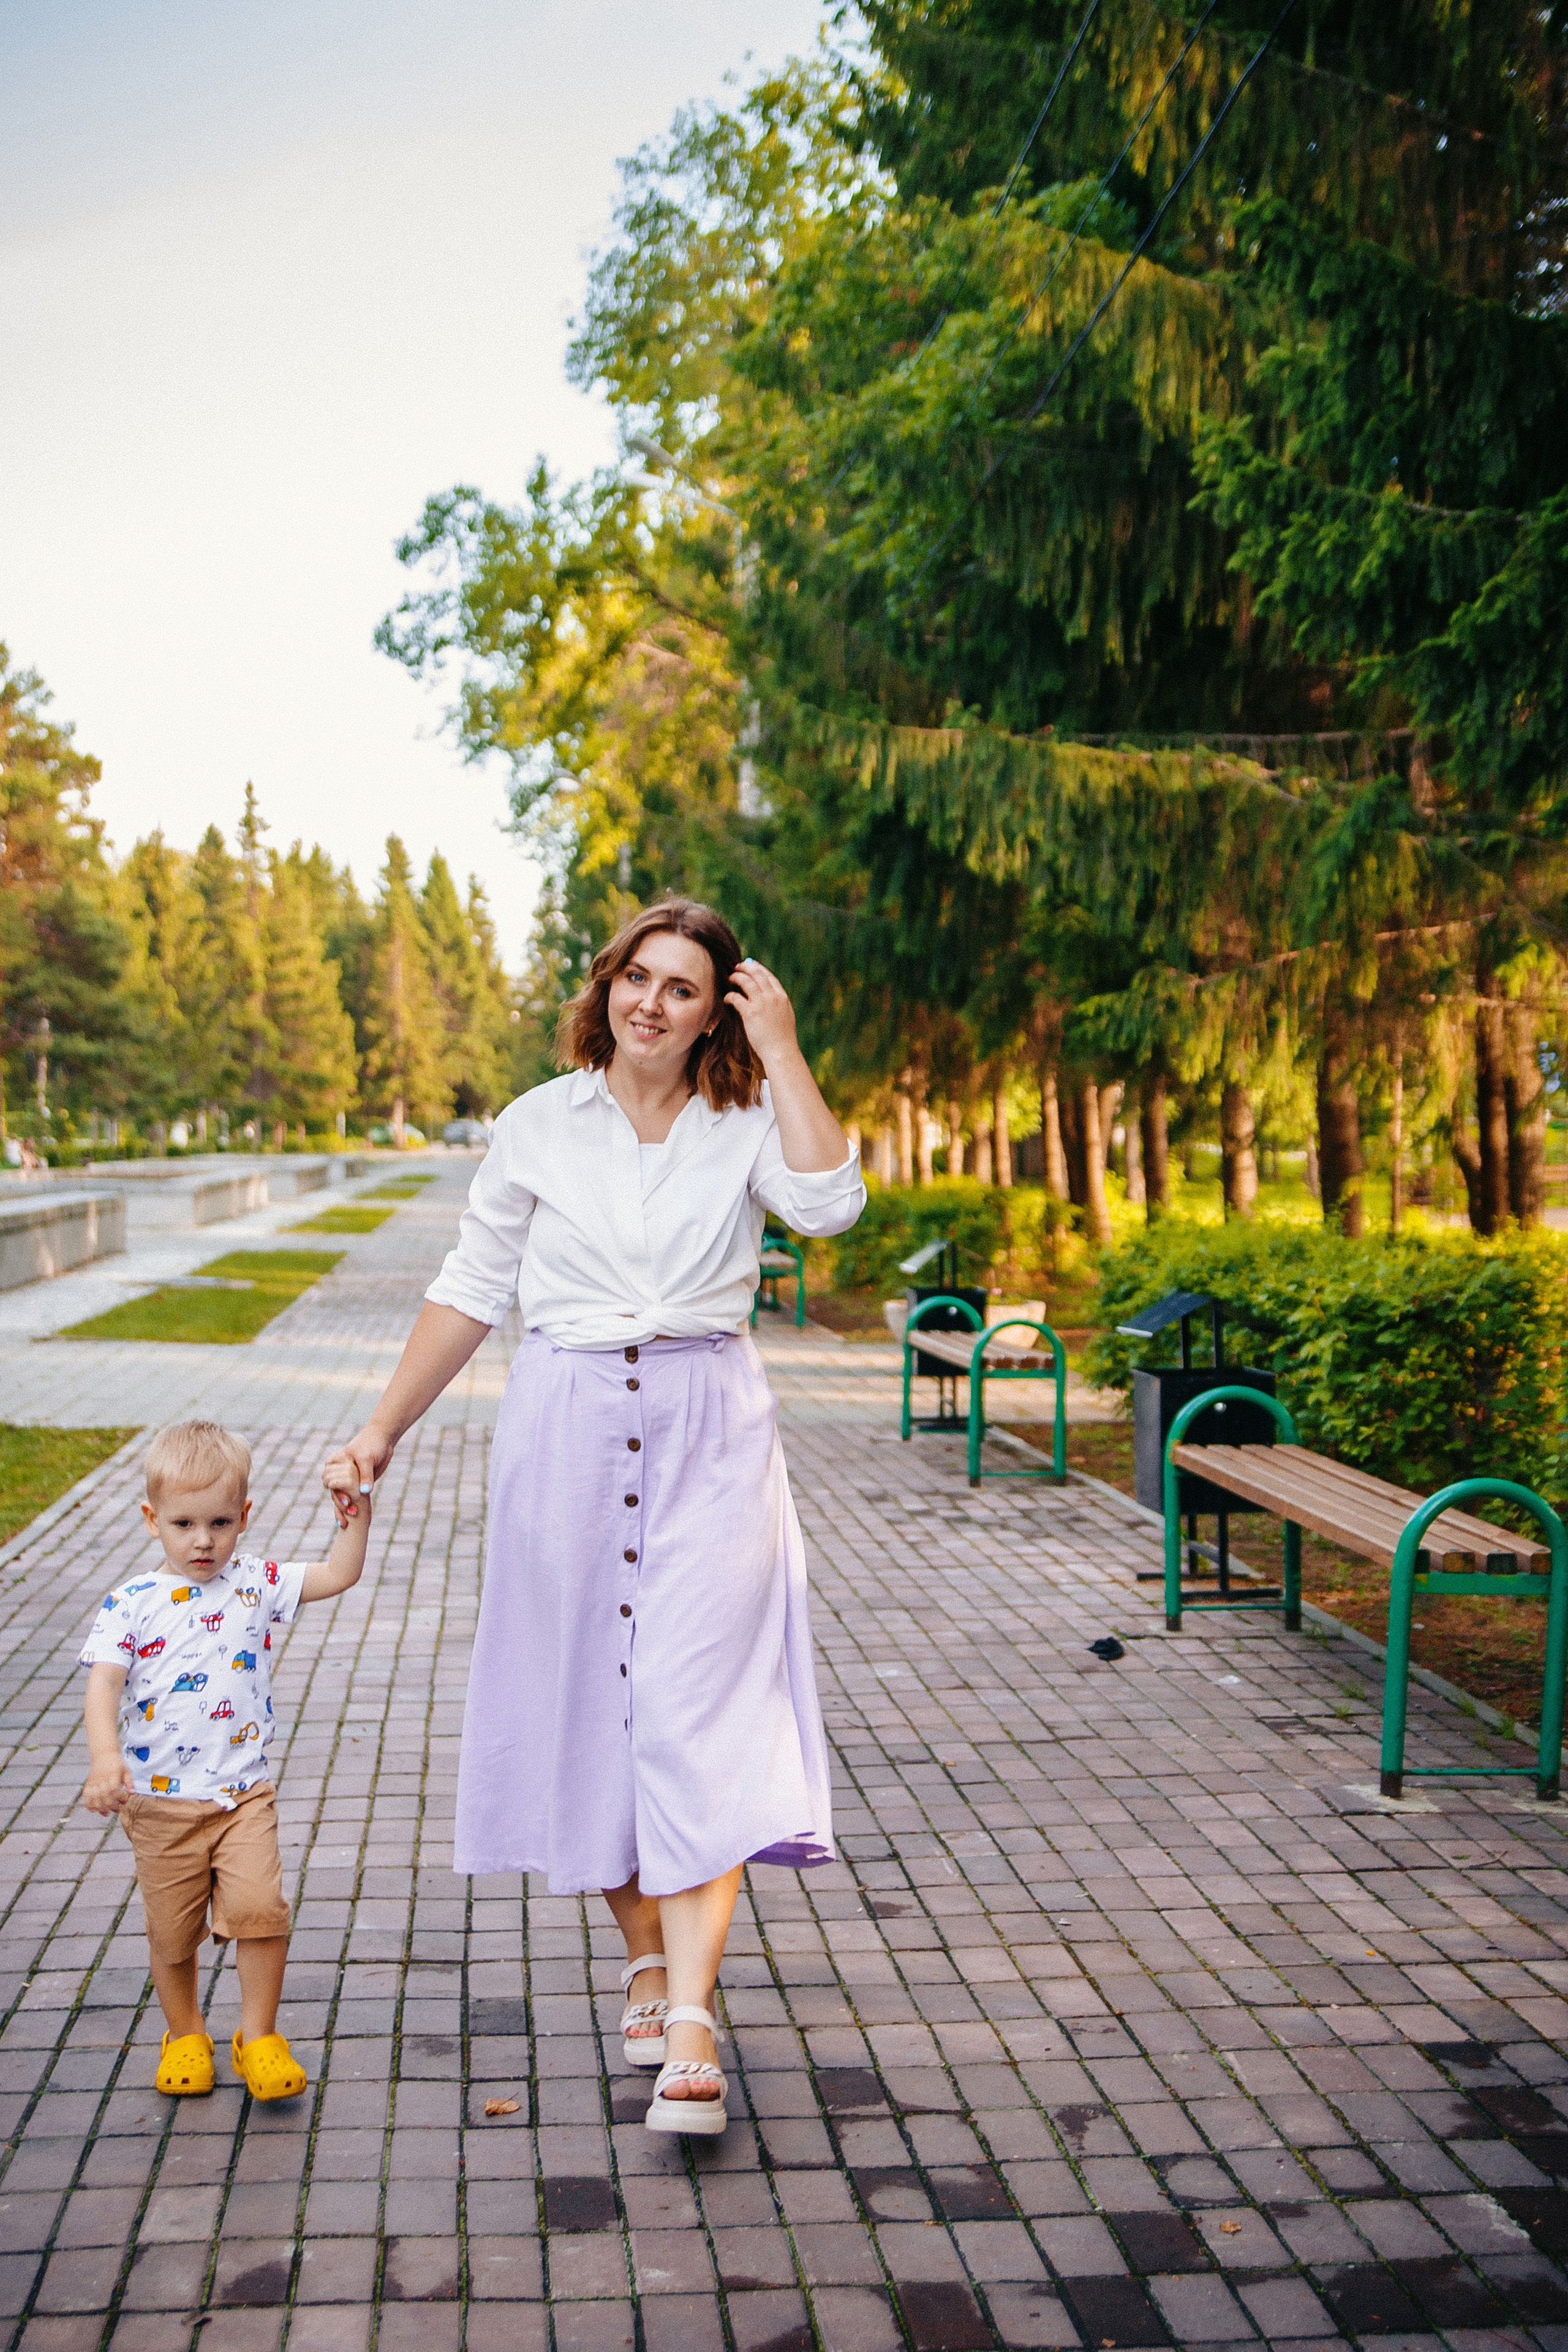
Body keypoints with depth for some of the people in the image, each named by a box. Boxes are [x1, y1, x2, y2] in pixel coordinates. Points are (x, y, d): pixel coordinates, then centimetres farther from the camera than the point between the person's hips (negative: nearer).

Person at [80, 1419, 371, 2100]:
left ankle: (258, 2036, 6)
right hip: (159, 1802, 0)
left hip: (243, 1794, 1)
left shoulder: (254, 1583, 2)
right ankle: (184, 2035, 35)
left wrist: (357, 1508, -9)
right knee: (172, 1932, 10)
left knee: (260, 1909, -14)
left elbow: (338, 1574, 4)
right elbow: (103, 1683, -15)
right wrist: (105, 1755, -31)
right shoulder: (131, 1604, -6)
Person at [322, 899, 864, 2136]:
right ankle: (647, 1957, 26)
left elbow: (830, 1202, -18)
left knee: (698, 1707, -10)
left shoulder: (746, 1123, 3)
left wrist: (782, 1049, -11)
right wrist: (382, 1432, 7)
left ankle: (691, 2016, -9)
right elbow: (472, 1292, 9)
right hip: (567, 1429, 2)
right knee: (587, 1699, 7)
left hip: (708, 1434, -2)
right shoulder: (540, 1126, 5)